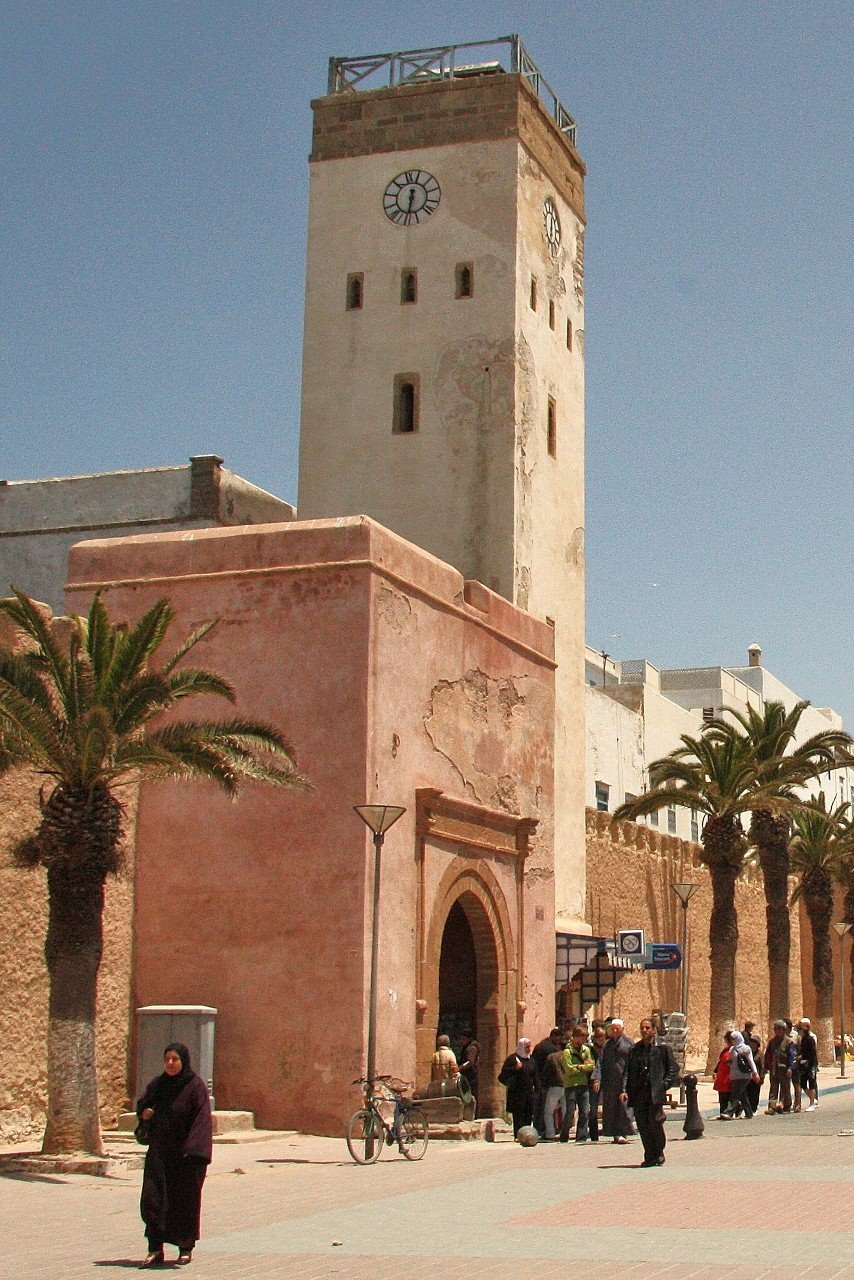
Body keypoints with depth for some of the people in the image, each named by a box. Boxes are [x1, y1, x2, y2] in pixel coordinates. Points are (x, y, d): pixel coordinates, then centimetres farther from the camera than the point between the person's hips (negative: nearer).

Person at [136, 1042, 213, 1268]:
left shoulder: (195, 1086, -10)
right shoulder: (157, 1084, 7)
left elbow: (202, 1120, -17)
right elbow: (142, 1104, 23)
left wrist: (193, 1151, -28)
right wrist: (144, 1112, -2)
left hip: (184, 1156, -4)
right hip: (159, 1154, 5)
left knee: (185, 1201, 6)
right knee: (152, 1199, -5)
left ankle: (186, 1248, 21)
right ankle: (155, 1250, -2)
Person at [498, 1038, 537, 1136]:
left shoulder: (531, 1059, 17)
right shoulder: (513, 1058, -2)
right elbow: (504, 1071, -9)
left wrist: (536, 1089, 17)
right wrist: (515, 1068, -22)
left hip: (529, 1092, 6)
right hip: (517, 1092, -6)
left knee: (529, 1114, 4)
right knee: (517, 1115, -6)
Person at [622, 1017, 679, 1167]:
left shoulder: (663, 1047, 3)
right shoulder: (634, 1049, 15)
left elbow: (673, 1070, 3)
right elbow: (628, 1071, 14)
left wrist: (663, 1086, -7)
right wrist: (625, 1090, 2)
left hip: (655, 1093, -4)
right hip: (638, 1093, 4)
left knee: (655, 1123, -9)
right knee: (643, 1126, 2)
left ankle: (659, 1153, 12)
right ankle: (649, 1157, 12)